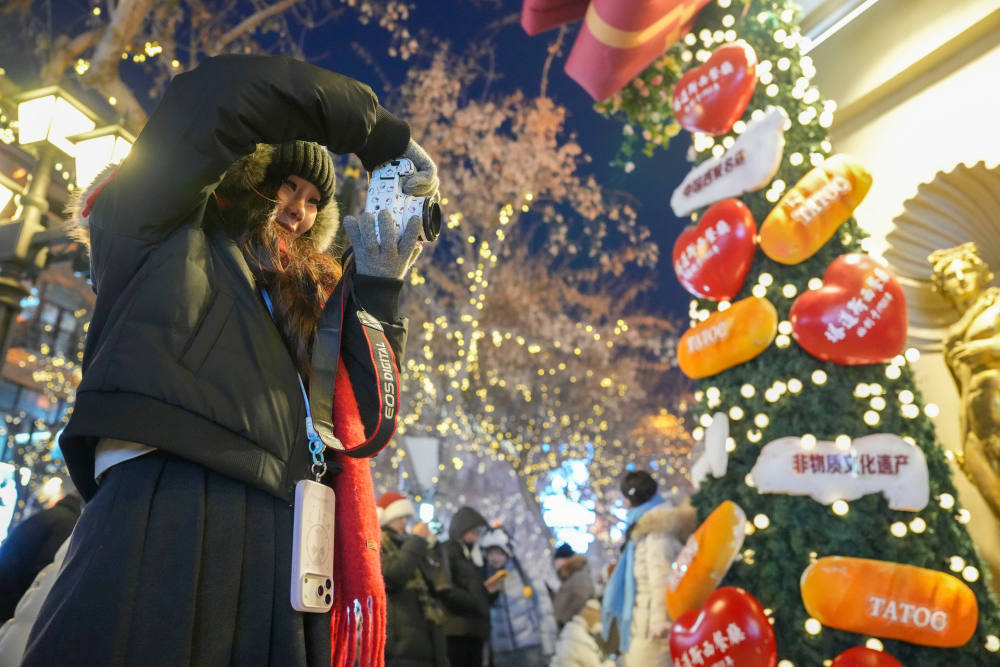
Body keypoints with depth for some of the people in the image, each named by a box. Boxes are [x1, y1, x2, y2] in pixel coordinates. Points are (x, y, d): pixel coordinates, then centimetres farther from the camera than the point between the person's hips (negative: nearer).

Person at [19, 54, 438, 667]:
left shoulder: (308, 301, 28)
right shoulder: (160, 230, 17)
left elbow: (366, 427, 16)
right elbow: (223, 92, 2)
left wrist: (378, 286, 11)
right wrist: (385, 137, 8)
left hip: (284, 541, 5)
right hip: (167, 505, -5)